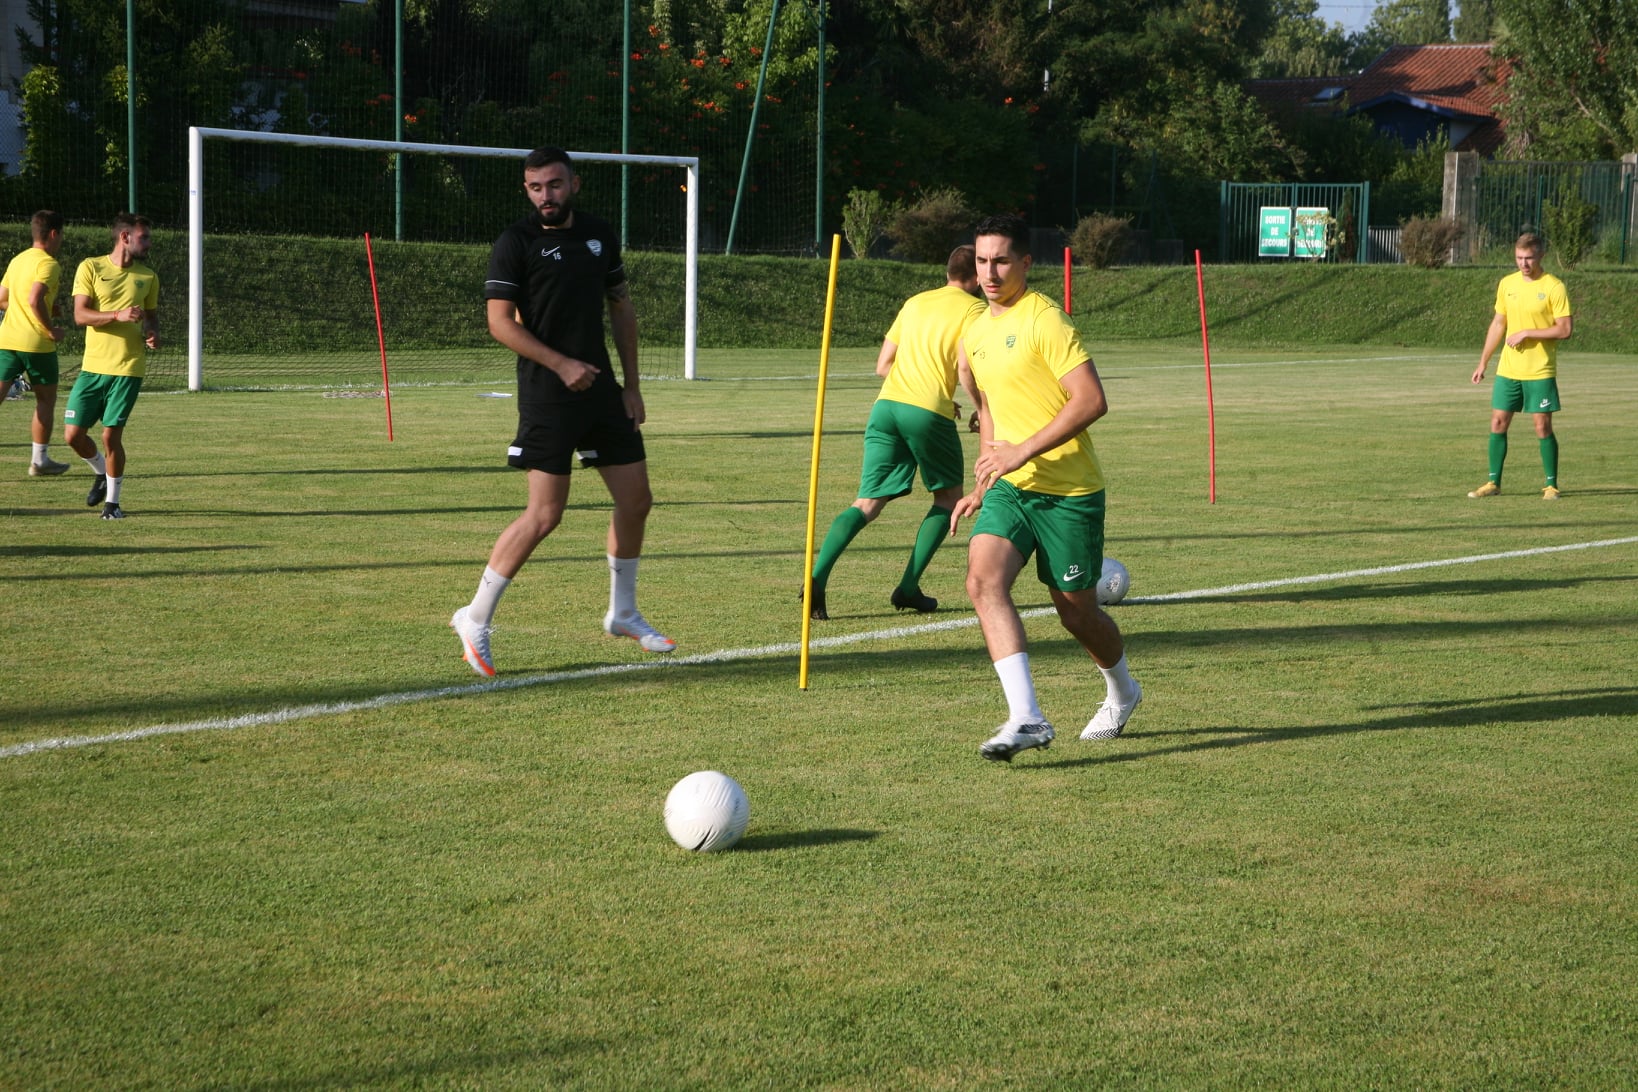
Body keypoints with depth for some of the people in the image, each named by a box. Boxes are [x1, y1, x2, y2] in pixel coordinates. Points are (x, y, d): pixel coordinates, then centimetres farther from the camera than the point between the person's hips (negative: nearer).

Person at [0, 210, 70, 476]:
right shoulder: (48, 264, -10)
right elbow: (35, 300, -24)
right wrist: (52, 330, -13)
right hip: (36, 344, -6)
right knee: (46, 400, 11)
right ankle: (40, 461, 18)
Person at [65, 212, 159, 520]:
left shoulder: (148, 276, 8)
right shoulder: (90, 267, -1)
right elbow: (80, 314, -8)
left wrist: (153, 334, -3)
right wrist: (118, 315, -23)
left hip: (128, 368, 0)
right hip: (93, 366, 0)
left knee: (111, 436, -6)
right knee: (73, 434, -1)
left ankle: (112, 501, 10)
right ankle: (102, 474, 28)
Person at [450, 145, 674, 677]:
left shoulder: (600, 234, 9)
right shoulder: (515, 242, -8)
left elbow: (621, 307, 17)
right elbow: (500, 321, -13)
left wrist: (631, 385, 12)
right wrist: (561, 364, -21)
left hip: (602, 389, 6)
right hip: (546, 395, -6)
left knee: (636, 501, 8)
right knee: (545, 514, -10)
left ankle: (623, 613, 26)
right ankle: (475, 619, 1)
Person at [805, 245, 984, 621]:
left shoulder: (915, 302, 21)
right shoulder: (973, 309, 3)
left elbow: (882, 366, 22)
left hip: (886, 405, 5)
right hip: (930, 412, -5)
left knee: (867, 504, 3)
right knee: (948, 497, 17)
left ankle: (818, 576, -18)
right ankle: (908, 588, 8)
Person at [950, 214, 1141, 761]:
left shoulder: (1043, 320, -14)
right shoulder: (976, 333, 12)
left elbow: (1092, 399, -21)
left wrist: (1023, 452, -24)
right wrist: (983, 485, 24)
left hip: (1068, 489, -6)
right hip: (1009, 487, 6)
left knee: (1077, 612, 5)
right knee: (983, 580, -19)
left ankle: (1121, 691, 38)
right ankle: (1027, 718, -25)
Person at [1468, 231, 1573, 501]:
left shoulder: (1554, 287, -9)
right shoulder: (1507, 284, 7)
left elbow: (1565, 329, -11)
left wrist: (1527, 333, -16)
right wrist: (1483, 363, 15)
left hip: (1540, 371, -5)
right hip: (1508, 368, 5)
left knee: (1543, 427, -2)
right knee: (1498, 423, 4)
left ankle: (1551, 485, 9)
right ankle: (1493, 482, 13)